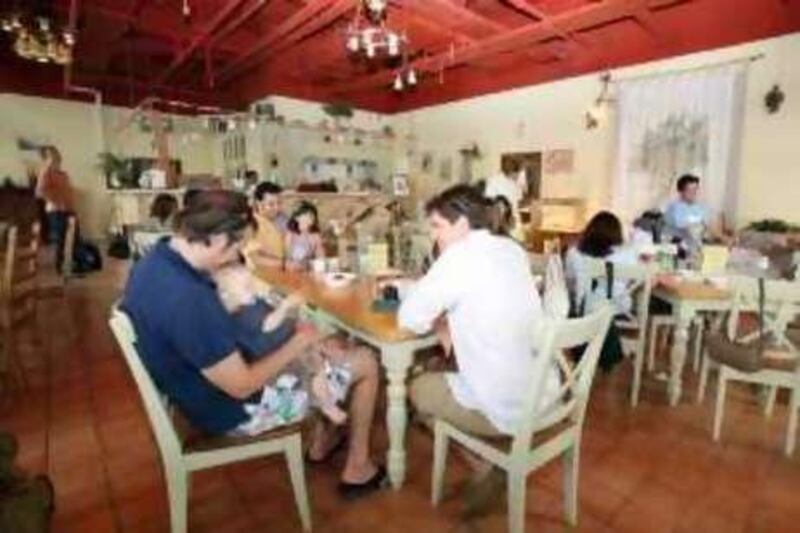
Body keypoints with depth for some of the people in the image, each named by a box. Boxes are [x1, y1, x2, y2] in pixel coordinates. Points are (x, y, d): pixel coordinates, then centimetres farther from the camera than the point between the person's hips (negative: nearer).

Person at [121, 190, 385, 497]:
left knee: (324, 342, 23)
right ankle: (358, 468, 20)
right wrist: (298, 344, -15)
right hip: (235, 410, -9)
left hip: (205, 390, 9)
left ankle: (320, 441, 34)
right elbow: (242, 386, -28)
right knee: (366, 364, -1)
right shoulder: (188, 298, -36)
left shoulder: (154, 262, -5)